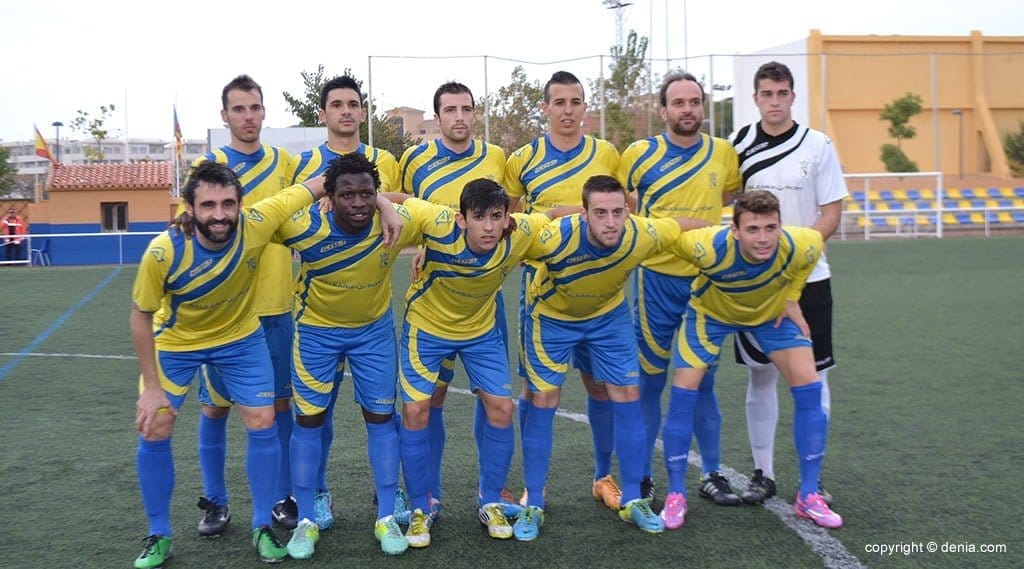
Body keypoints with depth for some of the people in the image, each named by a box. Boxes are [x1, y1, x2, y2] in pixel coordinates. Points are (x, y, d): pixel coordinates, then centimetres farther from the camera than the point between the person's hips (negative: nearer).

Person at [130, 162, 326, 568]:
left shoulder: (256, 224, -32)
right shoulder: (164, 252, -33)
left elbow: (318, 185, -23)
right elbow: (141, 315, -16)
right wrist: (151, 386, -15)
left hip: (241, 338, 1)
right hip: (175, 343, -1)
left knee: (262, 424, -3)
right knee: (154, 431, -2)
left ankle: (262, 528, 16)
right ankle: (158, 536, 18)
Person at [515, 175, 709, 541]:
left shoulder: (643, 235, -30)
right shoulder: (556, 238, -38)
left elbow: (685, 224, -9)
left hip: (609, 314, 3)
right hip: (552, 316, -2)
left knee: (627, 396, -1)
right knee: (543, 400, -5)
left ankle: (632, 501, 15)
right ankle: (532, 506, 9)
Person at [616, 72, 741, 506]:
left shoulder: (724, 153, 4)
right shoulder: (639, 154, -3)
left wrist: (696, 214, 9)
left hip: (706, 279, 2)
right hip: (655, 279, -2)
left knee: (703, 381, 10)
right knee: (649, 381, 4)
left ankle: (712, 474, 22)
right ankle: (642, 476, 16)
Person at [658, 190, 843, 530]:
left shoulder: (800, 247, -33)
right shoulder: (710, 248, -41)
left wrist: (791, 298, -7)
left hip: (771, 312, 2)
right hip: (711, 312, -2)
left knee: (809, 388, -10)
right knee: (683, 391, -13)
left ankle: (809, 496, 5)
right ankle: (675, 496, 4)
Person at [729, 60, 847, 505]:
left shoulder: (817, 145, 0)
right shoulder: (739, 146, 4)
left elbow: (832, 215, -3)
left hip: (808, 277, -1)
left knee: (813, 376, 2)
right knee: (760, 376, 5)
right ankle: (763, 473, 16)